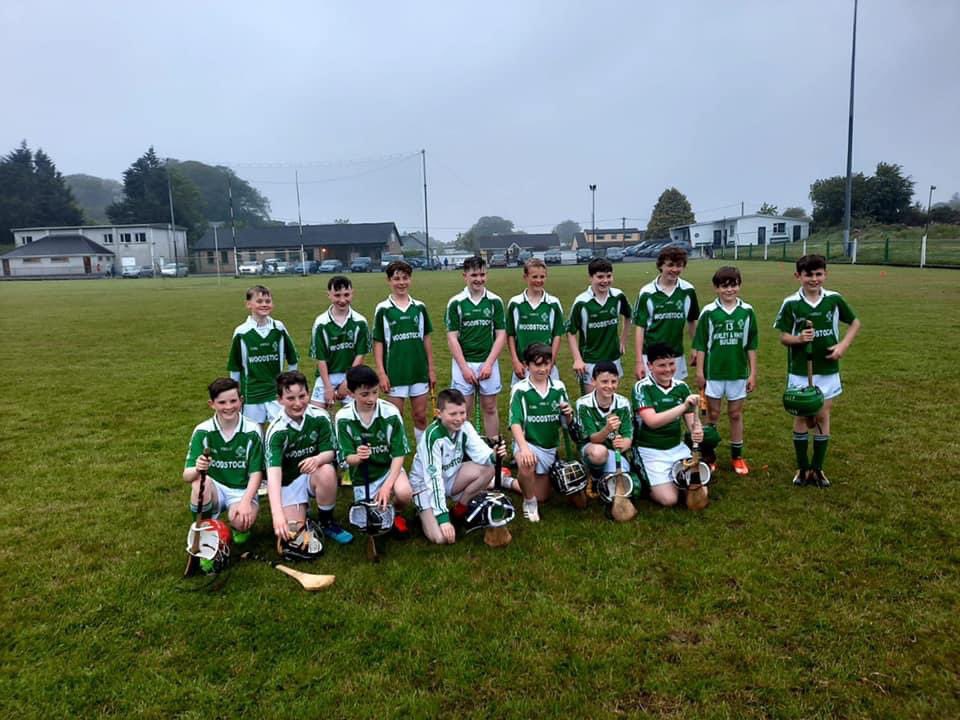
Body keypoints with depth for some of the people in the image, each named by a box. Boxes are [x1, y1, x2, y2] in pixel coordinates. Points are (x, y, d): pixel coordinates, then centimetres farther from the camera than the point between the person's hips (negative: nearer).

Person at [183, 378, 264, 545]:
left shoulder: (252, 431, -12)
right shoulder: (202, 431, -10)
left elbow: (256, 473, -9)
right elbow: (186, 475, -12)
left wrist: (246, 502, -26)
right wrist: (197, 470, -37)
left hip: (242, 491, -1)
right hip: (214, 489, 1)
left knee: (242, 521, -32)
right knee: (201, 480, -33)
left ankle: (239, 528, 8)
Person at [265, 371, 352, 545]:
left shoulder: (320, 417, -16)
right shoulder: (276, 431, -23)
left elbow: (330, 452, -11)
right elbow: (273, 473, -34)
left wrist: (318, 459, -38)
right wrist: (277, 514, -48)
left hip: (314, 474, 1)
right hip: (288, 481, -1)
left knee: (327, 471, -34)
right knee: (293, 533, -18)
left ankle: (326, 522, -8)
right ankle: (303, 509, 19)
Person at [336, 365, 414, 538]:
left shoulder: (391, 413, -17)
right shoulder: (343, 418, -15)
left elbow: (399, 455, -13)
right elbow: (347, 458, -11)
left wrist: (387, 485, -26)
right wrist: (357, 457, -36)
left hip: (389, 468, -1)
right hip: (362, 476, 1)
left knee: (404, 493, -31)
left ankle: (396, 514, 4)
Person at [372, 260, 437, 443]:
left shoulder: (419, 307, 5)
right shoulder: (383, 309, -3)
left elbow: (426, 339, 9)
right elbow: (378, 343, -2)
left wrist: (431, 368, 7)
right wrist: (381, 373, -8)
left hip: (419, 371, 3)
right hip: (395, 373, -2)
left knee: (420, 416, 10)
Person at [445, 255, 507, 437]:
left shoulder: (495, 301, 1)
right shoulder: (455, 302, -3)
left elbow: (501, 335, 0)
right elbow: (452, 338, -4)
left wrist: (489, 364, -9)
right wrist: (464, 367, -10)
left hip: (488, 363, 1)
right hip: (463, 363, -1)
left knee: (490, 408, 9)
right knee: (463, 410, 4)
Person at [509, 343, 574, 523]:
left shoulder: (559, 387, -1)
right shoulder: (520, 390, -14)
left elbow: (567, 422, 7)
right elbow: (515, 422, -23)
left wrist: (568, 414, -18)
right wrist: (524, 447, -40)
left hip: (550, 448, 5)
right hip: (528, 443, -4)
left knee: (542, 496, 10)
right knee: (526, 464, -38)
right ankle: (529, 502, -8)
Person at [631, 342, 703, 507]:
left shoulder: (681, 387, 1)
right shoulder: (642, 387, -15)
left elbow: (691, 419, 1)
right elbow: (652, 421, -27)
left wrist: (697, 431, -23)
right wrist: (683, 406, -36)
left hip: (677, 447, 5)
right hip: (649, 450, -5)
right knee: (669, 499, -16)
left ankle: (675, 479, 25)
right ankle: (646, 484, 14)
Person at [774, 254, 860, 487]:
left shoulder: (834, 299, -4)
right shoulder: (791, 303, -9)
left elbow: (855, 322, 9)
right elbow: (783, 337, -5)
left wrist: (843, 345, -6)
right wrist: (799, 338, -26)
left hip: (827, 370, 1)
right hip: (800, 371, -1)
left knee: (822, 417, 8)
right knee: (802, 418, 8)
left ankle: (818, 468, 21)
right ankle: (803, 468, 21)